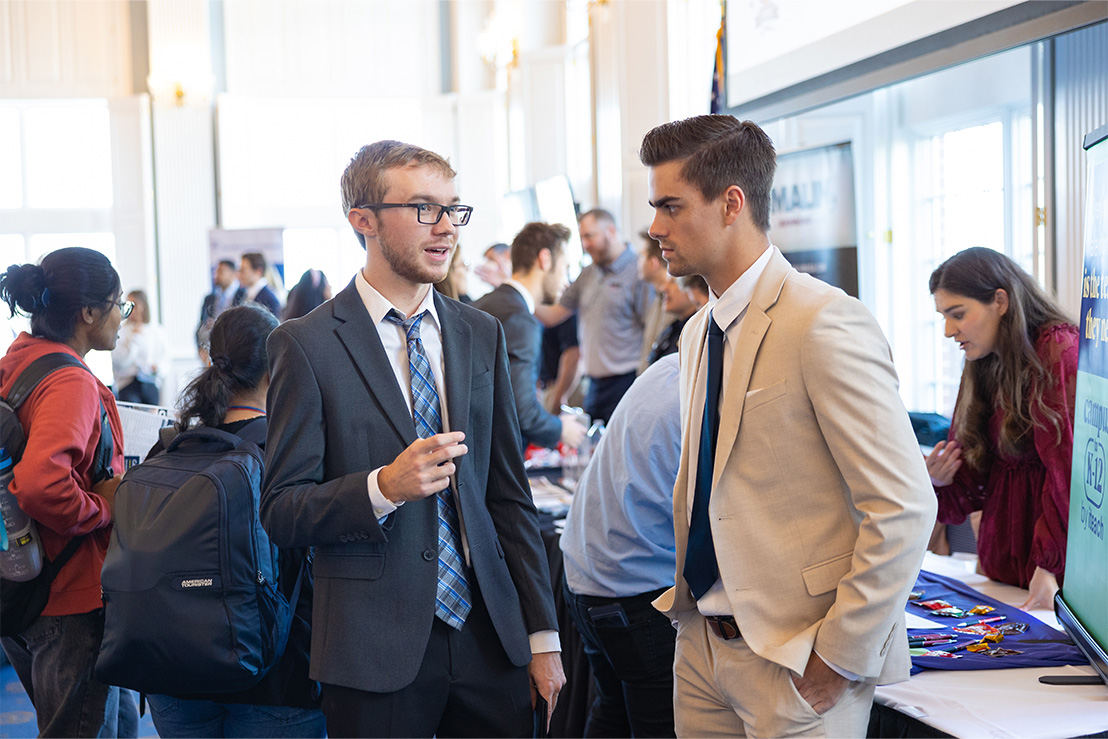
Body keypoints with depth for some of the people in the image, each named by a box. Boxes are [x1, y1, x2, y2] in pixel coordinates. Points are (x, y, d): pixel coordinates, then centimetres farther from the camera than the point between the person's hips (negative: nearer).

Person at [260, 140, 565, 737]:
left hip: (490, 640, 4)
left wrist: (542, 633, 8)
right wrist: (383, 487, -24)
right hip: (376, 652, -4)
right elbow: (281, 512, -6)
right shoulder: (306, 346, -5)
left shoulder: (481, 334, 10)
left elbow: (509, 493, 11)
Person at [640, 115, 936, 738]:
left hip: (794, 662, -7)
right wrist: (690, 589, 9)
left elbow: (904, 509, -19)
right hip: (703, 641, 8)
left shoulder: (825, 324, -17)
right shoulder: (699, 333, 10)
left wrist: (841, 658, -16)